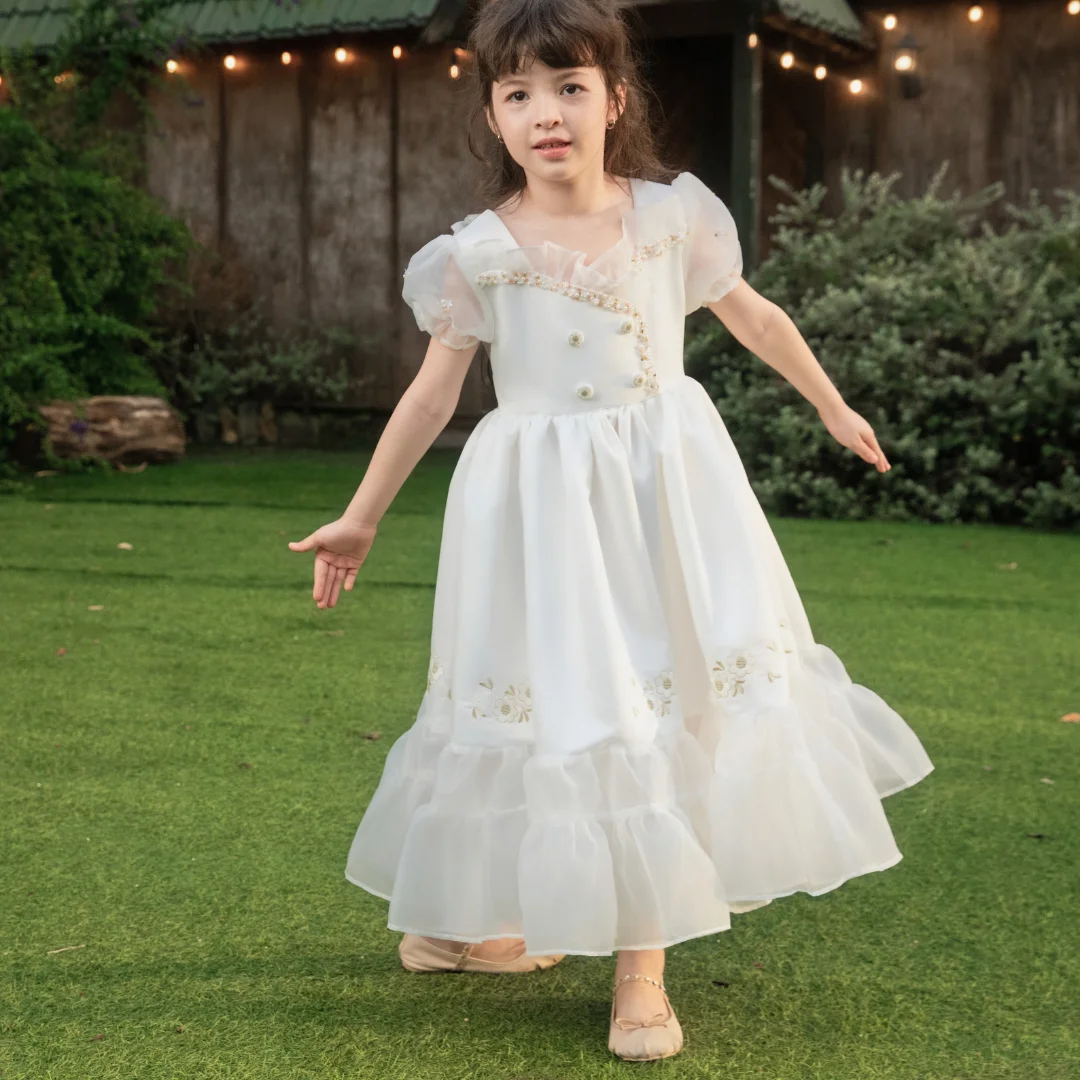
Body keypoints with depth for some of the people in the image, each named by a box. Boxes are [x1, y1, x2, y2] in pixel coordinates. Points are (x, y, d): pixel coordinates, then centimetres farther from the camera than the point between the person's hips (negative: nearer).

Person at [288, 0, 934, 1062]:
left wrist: (834, 409, 23)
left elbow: (754, 317, 14)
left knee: (668, 706, 3)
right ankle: (448, 919, 25)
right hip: (543, 506, -2)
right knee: (556, 714, 3)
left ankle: (641, 967, 15)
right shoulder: (477, 253, -6)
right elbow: (432, 391, 2)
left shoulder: (672, 216, -1)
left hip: (668, 493, 3)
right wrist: (360, 518, 4)